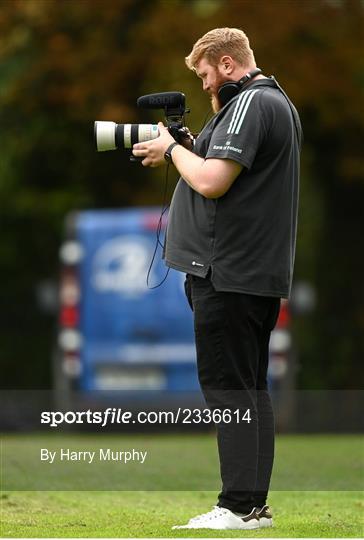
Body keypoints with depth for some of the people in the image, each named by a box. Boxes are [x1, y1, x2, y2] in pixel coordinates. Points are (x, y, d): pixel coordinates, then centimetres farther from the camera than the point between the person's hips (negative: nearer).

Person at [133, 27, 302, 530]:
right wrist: (179, 152, 9)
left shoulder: (249, 103, -14)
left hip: (230, 274, -10)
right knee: (250, 390, 11)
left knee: (227, 389, -9)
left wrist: (172, 148, -5)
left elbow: (211, 181, -21)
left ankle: (238, 507, -10)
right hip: (263, 273, 10)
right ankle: (255, 506, 13)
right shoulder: (279, 102, 19)